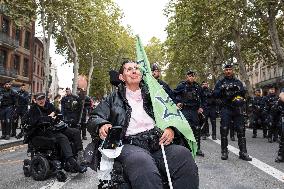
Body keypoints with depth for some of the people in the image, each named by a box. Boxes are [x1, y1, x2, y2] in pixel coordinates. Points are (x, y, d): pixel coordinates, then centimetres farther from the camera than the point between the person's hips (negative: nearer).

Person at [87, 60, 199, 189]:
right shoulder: (113, 99, 20)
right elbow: (94, 119, 13)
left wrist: (171, 129, -3)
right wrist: (101, 125, -12)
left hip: (158, 141, 3)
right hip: (129, 144, -2)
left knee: (183, 154, -29)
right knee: (142, 163, -39)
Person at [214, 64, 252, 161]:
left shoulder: (238, 82, 16)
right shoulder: (220, 82, 11)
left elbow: (244, 93, 8)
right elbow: (215, 94, 2)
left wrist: (238, 89, -11)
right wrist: (222, 89, -15)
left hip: (237, 108, 2)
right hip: (226, 109, -2)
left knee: (241, 130, 0)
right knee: (224, 130, -1)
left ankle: (243, 152, 6)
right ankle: (224, 152, 7)